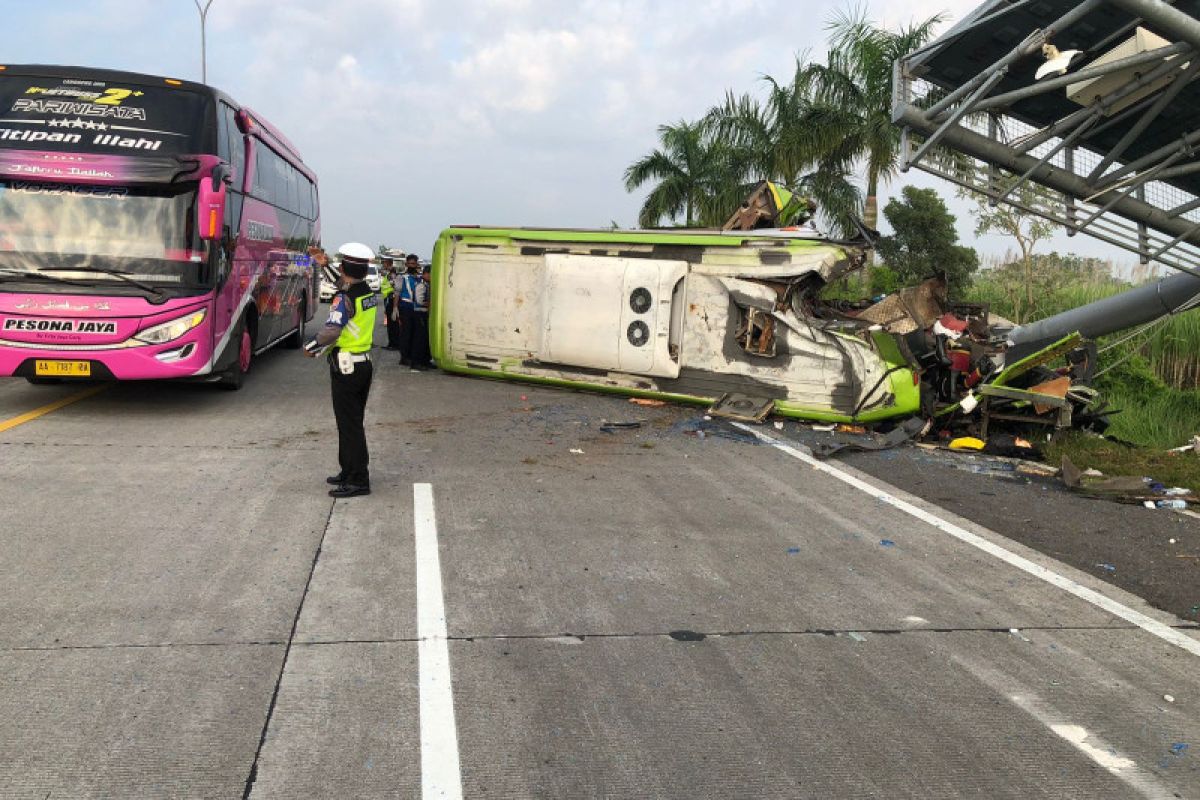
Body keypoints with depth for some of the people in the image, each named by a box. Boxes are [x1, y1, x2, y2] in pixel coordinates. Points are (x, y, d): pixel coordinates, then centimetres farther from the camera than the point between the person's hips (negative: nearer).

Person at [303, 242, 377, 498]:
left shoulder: (345, 297, -18)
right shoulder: (369, 293, 7)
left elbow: (331, 330, -29)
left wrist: (311, 347, -11)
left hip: (346, 367, -9)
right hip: (364, 363, 9)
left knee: (349, 424, -4)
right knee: (352, 422, 18)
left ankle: (358, 481, -2)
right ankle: (349, 472, 28)